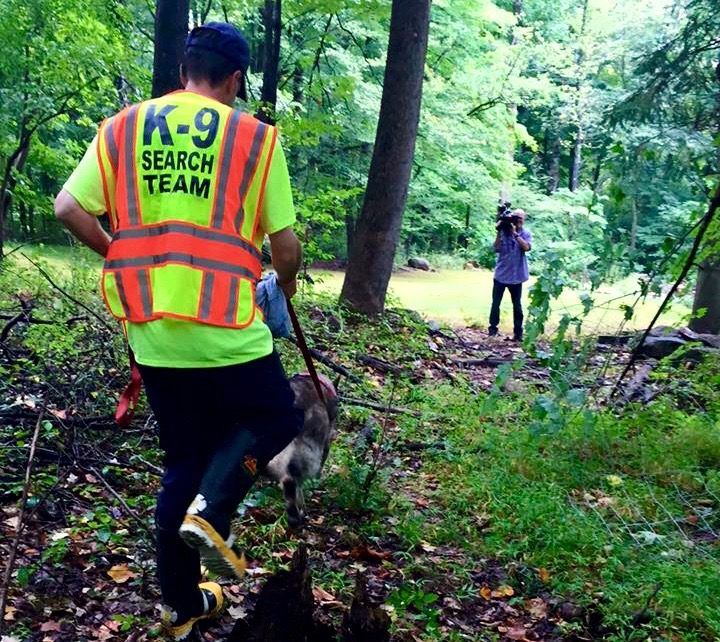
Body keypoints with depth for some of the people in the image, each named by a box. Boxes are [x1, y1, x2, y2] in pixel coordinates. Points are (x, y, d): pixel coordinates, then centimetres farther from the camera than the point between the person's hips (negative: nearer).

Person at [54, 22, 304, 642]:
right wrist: (286, 281, 19)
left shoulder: (121, 128, 7)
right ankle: (210, 510, -3)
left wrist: (122, 256, 16)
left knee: (184, 460, 18)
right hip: (225, 328, -4)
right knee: (277, 418, 20)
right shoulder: (255, 136, -3)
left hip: (150, 329, 5)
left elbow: (69, 208, 0)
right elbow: (285, 245, -3)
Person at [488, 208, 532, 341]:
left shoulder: (526, 233, -1)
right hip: (500, 274, 0)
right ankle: (493, 328, 12)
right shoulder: (504, 231, -2)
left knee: (517, 305, 6)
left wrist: (515, 233, -23)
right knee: (495, 303, 2)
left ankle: (518, 332, 11)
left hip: (516, 275, 0)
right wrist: (499, 232, -18)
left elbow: (526, 247, -19)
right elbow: (497, 249, -9)